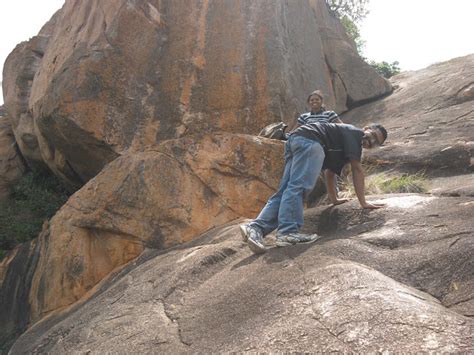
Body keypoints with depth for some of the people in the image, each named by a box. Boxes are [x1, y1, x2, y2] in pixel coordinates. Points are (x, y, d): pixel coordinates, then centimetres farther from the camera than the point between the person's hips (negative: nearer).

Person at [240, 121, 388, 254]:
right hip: (309, 140, -9)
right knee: (298, 186, -20)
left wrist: (334, 199, 49)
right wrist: (363, 202, 5)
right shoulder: (355, 133, 10)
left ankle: (256, 228, -16)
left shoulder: (343, 143, 36)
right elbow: (357, 170, 3)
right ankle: (288, 232, -30)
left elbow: (330, 172, 43)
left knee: (286, 191, -3)